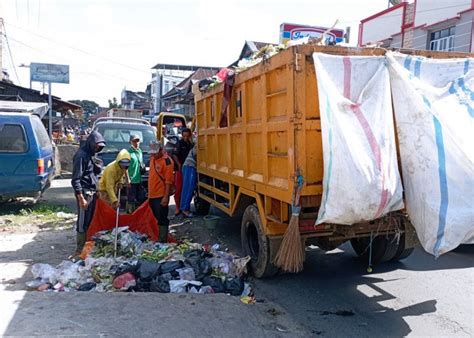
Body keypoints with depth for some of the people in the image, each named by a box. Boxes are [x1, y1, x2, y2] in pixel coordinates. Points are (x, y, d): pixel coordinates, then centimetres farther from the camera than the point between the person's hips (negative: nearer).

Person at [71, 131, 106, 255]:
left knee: (90, 219, 13)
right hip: (84, 192, -8)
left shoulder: (91, 154, 13)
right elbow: (76, 179, -17)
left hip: (92, 191, 8)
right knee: (83, 220, -2)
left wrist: (98, 166, 4)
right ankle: (80, 248, 6)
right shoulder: (81, 155, -14)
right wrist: (81, 197, -20)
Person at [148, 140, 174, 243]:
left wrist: (166, 197, -22)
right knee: (156, 218, 17)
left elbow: (169, 181, -18)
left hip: (161, 196, -8)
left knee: (162, 219, -3)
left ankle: (163, 241, 3)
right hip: (152, 195, 9)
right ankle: (157, 238, 28)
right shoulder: (152, 158, 11)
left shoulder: (167, 161, -15)